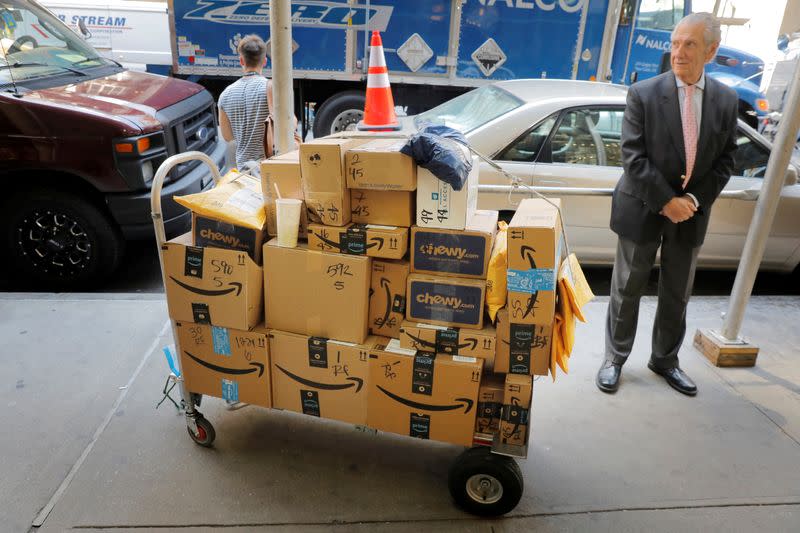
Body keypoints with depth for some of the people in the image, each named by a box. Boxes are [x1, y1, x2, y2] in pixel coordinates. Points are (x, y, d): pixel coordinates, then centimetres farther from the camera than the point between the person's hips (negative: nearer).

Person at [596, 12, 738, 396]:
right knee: (627, 290, 7)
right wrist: (666, 201, -18)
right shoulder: (643, 94, -9)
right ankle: (614, 359, 23)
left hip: (691, 212, 4)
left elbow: (724, 160, 4)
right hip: (643, 210, -3)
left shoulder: (726, 100, 2)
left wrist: (695, 199, -11)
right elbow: (633, 156, -14)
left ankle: (665, 360, 33)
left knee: (677, 295, 14)